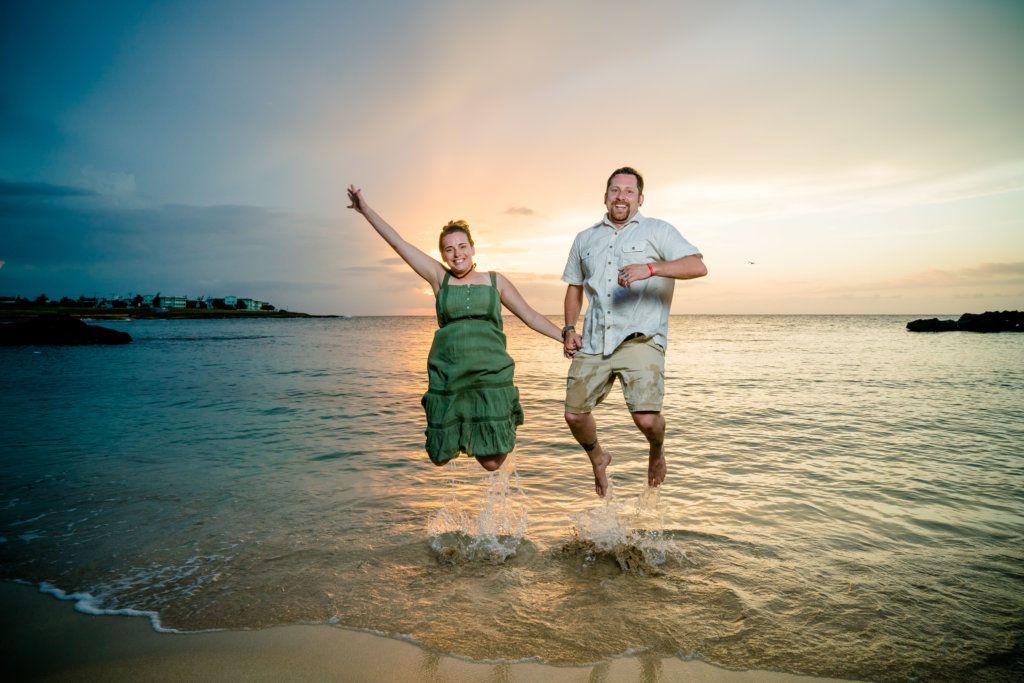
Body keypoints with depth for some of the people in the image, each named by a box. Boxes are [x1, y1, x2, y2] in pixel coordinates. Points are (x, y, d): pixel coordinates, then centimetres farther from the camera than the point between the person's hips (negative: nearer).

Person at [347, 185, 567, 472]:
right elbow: (398, 243, 8)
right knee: (440, 457, 6)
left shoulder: (495, 280, 10)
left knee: (491, 462, -5)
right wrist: (366, 209, 8)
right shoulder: (440, 278, 8)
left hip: (490, 375, -1)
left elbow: (530, 315, 12)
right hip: (447, 376, 1)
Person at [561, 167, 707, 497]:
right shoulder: (585, 239, 19)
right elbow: (574, 286, 28)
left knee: (646, 418, -18)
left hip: (640, 339, -4)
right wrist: (569, 328, 13)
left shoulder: (657, 231, 4)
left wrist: (650, 268, -26)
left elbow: (698, 266, -10)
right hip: (593, 342, 5)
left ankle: (657, 451, 20)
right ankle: (597, 458, 35)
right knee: (574, 414, 2)